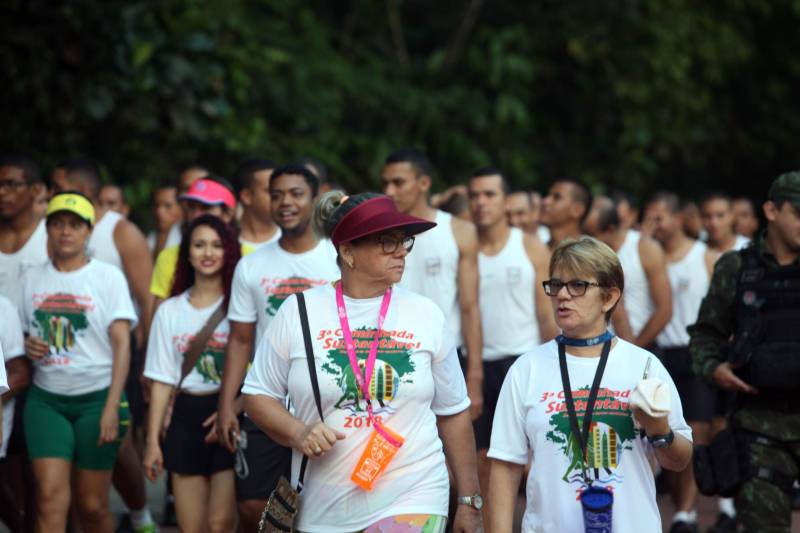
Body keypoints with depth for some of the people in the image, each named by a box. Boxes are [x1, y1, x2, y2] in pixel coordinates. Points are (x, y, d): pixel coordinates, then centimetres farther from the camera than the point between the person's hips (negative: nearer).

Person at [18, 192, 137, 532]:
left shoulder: (108, 277, 0)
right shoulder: (31, 279, 9)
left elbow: (122, 344, -5)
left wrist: (112, 406, -13)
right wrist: (27, 347, -6)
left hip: (96, 398, -2)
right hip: (45, 400, 2)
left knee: (92, 505, 1)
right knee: (51, 497, -14)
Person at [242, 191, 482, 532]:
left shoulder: (426, 316, 3)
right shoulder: (298, 312, 0)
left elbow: (452, 413, 10)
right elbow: (257, 394, 6)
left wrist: (469, 501, 11)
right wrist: (297, 433, -13)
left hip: (411, 503, -1)